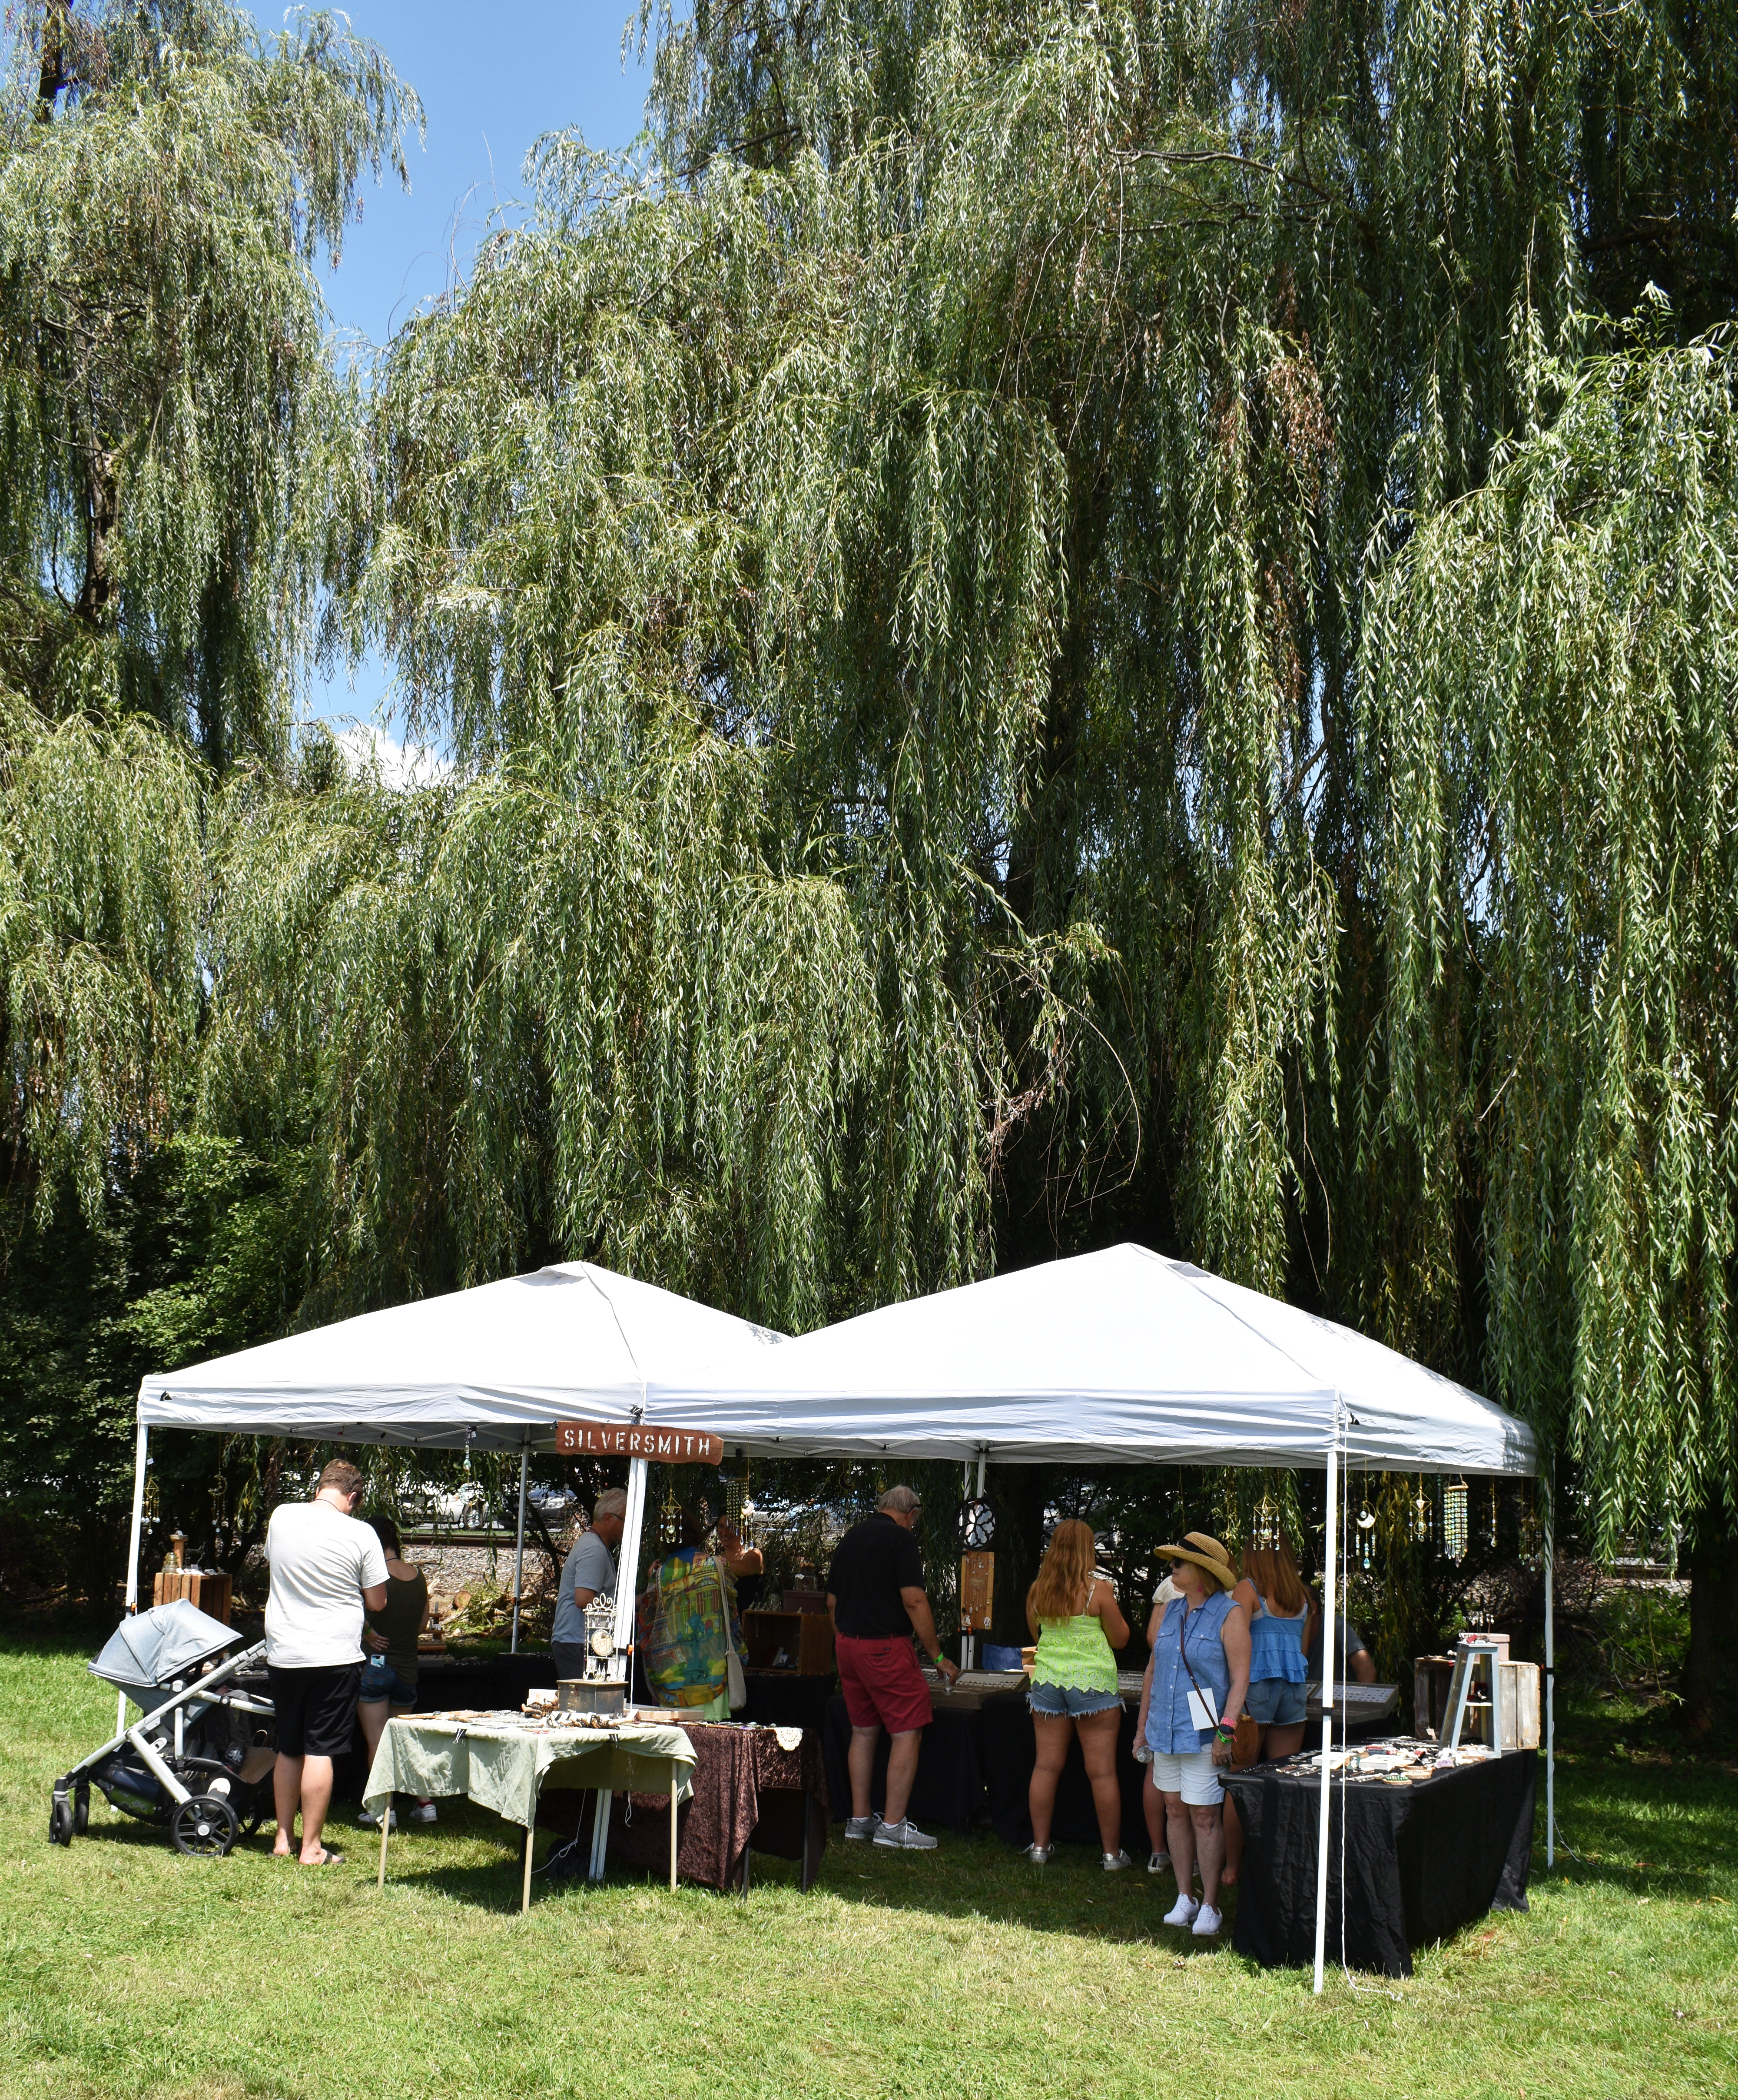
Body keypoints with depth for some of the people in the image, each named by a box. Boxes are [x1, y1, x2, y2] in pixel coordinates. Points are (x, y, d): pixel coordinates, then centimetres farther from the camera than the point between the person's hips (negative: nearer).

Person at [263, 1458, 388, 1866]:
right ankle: (311, 1848, 4)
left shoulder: (281, 1516, 0)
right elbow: (377, 1602, -3)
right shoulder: (359, 1535, -11)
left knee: (288, 1750, 16)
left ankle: (283, 1839, 23)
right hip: (334, 1657, -4)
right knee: (320, 1752, 0)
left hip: (282, 1654, 4)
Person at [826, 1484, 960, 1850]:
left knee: (863, 1730, 15)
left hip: (847, 1642, 8)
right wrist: (938, 1657, -10)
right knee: (908, 1731, -2)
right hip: (886, 1646, -8)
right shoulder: (900, 1538, -9)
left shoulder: (850, 1538, 13)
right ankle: (893, 1824, -4)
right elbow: (914, 1601, -16)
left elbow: (832, 1603, 16)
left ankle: (859, 1819, 18)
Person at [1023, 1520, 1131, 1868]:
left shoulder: (1037, 1590, 2)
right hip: (1093, 1682, -4)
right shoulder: (1098, 1589, -10)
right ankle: (1112, 1853, 7)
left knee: (1046, 1766, 9)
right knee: (1102, 1771, 1)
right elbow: (1119, 1639, -1)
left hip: (1047, 1679, 4)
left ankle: (1039, 1846, 14)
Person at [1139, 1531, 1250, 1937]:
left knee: (1204, 1816, -4)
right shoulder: (1171, 1611, 11)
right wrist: (1143, 1723, 17)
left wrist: (1226, 1729, -19)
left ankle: (1210, 1906, 4)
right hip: (1165, 1730, 6)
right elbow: (1154, 1668, 18)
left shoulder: (1229, 1615, -8)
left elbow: (1240, 1678, -11)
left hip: (1203, 1733, -6)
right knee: (1175, 1811, 10)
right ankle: (1184, 1898, 19)